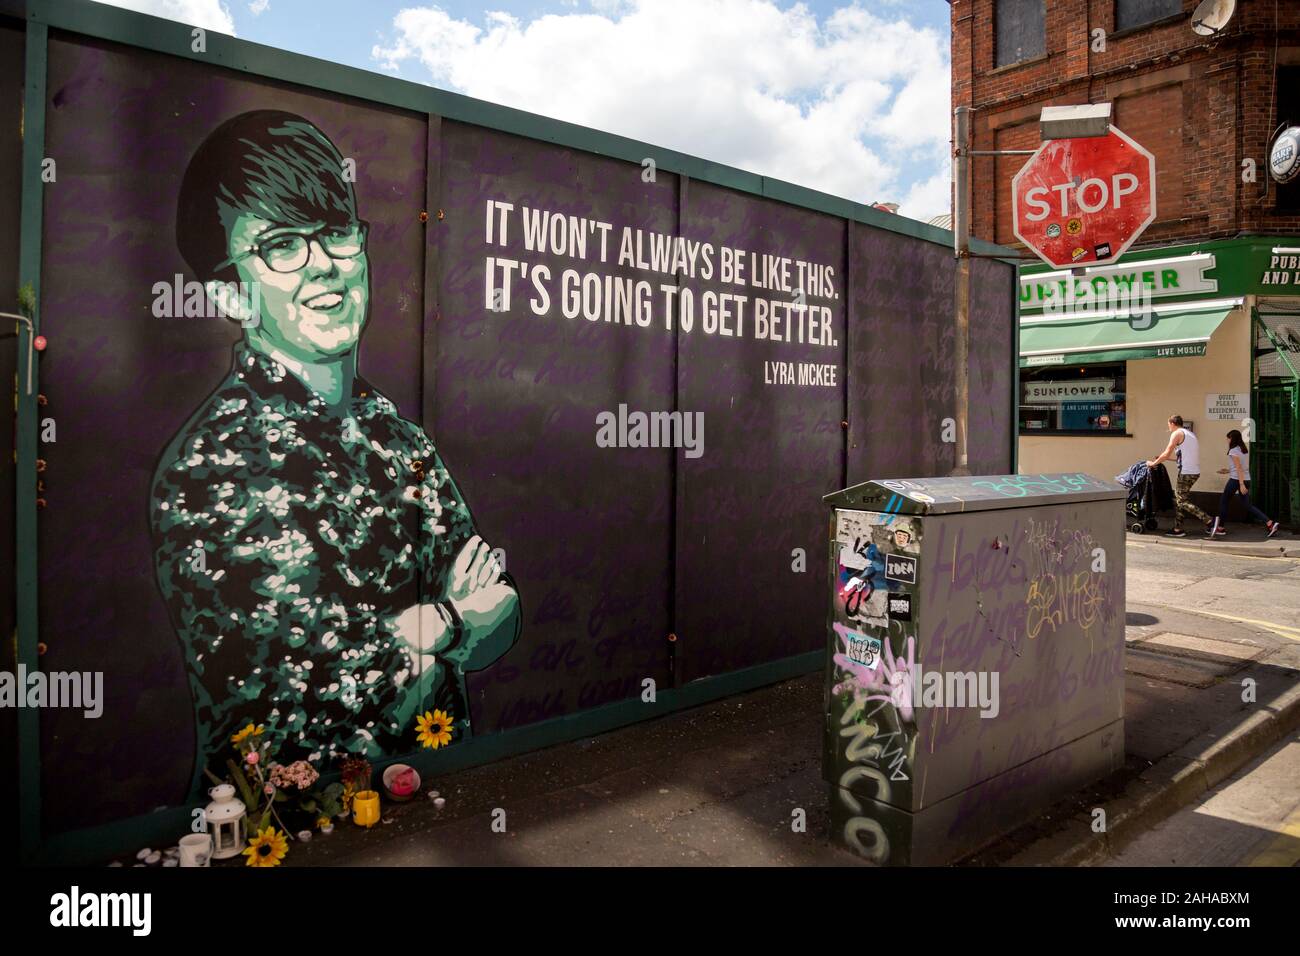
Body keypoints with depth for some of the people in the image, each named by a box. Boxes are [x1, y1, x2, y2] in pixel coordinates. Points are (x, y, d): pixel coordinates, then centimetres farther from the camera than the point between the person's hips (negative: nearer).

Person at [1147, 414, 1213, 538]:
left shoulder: (1177, 434, -6)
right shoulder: (1189, 433, 21)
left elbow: (1167, 454, -10)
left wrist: (1154, 463, 2)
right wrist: (1162, 457, 28)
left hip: (1186, 472, -9)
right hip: (1195, 472, 9)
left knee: (1182, 502, -6)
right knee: (1177, 499, 14)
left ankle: (1210, 522, -15)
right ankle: (1178, 529, 13)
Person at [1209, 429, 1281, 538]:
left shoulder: (1233, 451, -11)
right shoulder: (1244, 449, 14)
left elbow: (1239, 468, -17)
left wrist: (1241, 484, -20)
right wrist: (1227, 471, 26)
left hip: (1236, 480, -8)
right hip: (1247, 479, 8)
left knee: (1223, 501, 6)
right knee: (1248, 505, 10)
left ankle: (1220, 528, 9)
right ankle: (1270, 523, -1)